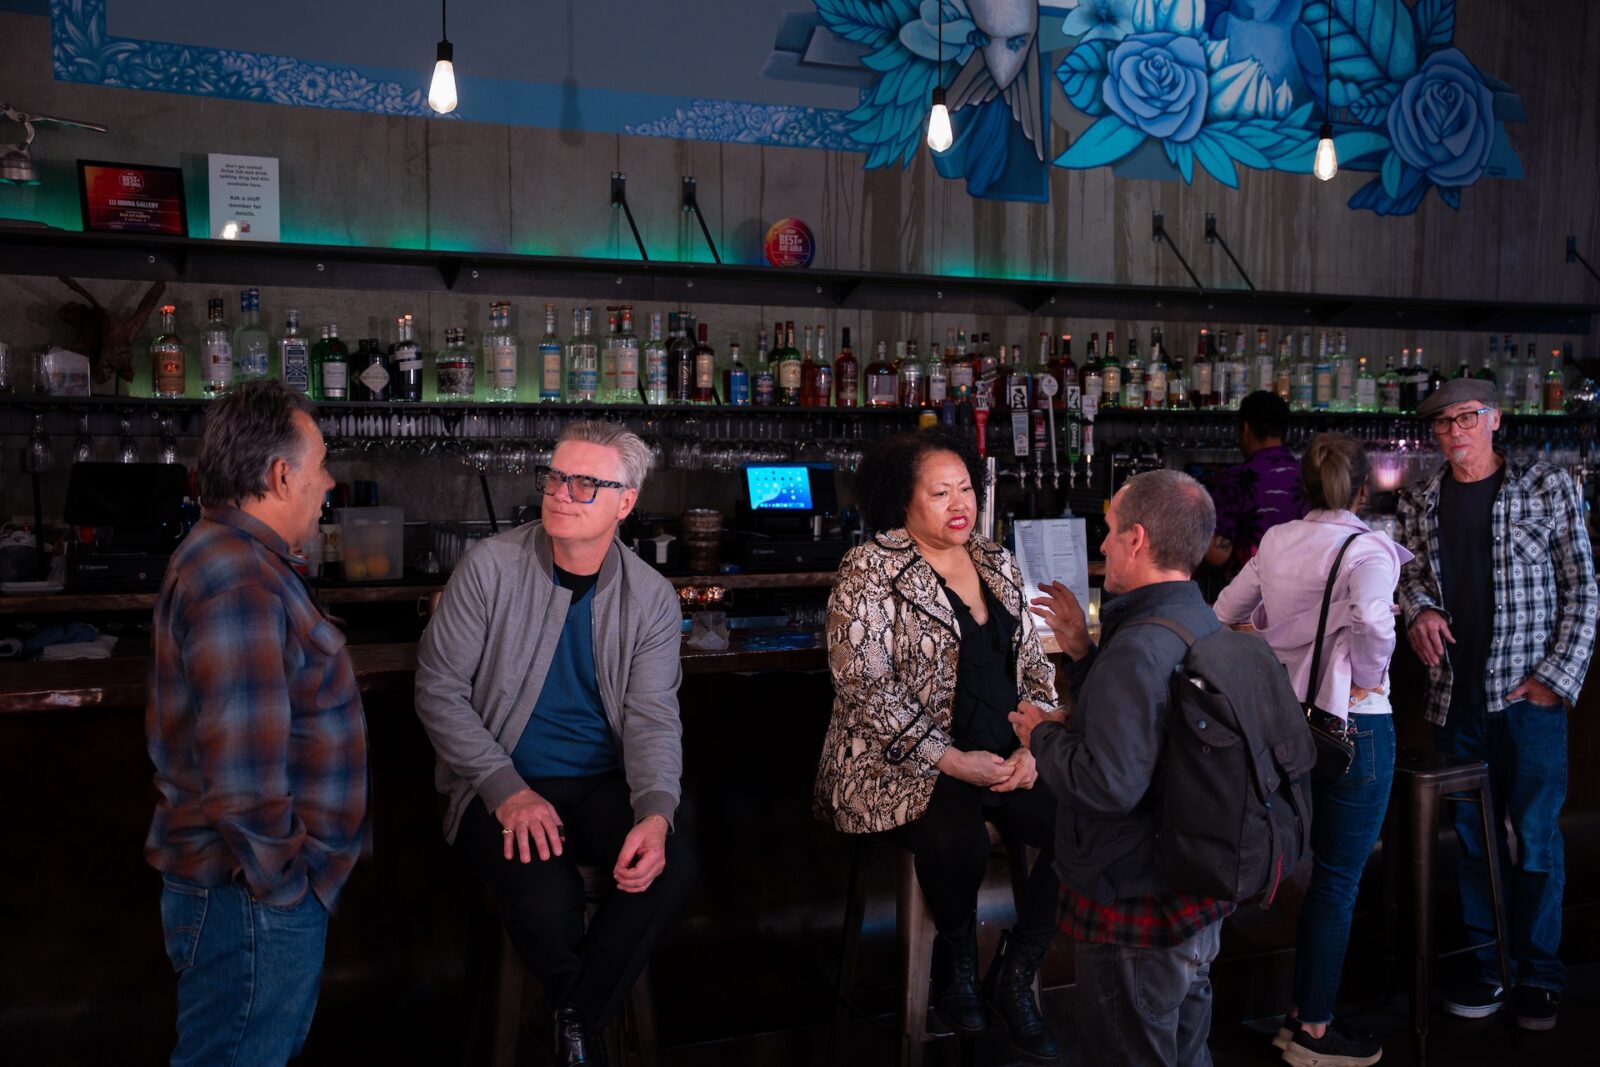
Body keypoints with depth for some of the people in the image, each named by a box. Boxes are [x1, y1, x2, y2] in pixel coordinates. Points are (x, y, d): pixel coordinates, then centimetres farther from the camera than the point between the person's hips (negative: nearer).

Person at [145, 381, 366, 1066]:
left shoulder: (238, 557, 11)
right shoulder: (239, 583, -25)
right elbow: (242, 774, -31)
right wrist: (278, 880, -18)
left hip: (269, 882, 10)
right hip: (251, 901, -10)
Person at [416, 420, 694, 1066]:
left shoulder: (651, 597, -1)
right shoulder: (490, 568, -7)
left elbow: (653, 717, -5)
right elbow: (439, 688, -7)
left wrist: (656, 813, -24)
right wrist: (508, 791, -18)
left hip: (603, 783, 2)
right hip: (503, 784, -2)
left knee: (673, 868, -25)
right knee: (545, 898, -29)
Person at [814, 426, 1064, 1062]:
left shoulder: (997, 564, 14)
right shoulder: (870, 570, -6)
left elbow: (1032, 665, 15)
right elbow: (865, 686, -14)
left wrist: (1032, 746, -3)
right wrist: (952, 760, -18)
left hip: (1005, 755, 6)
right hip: (904, 760, -6)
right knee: (958, 839, -34)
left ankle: (1014, 976, 4)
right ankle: (958, 958, 1)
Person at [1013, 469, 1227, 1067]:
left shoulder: (1140, 648, -28)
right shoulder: (1205, 626, 5)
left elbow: (1108, 786, -32)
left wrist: (1042, 736, -16)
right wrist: (1083, 654, 6)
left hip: (1135, 906, -10)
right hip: (1197, 891, 10)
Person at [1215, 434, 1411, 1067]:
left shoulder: (1277, 542, 5)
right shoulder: (1369, 550, -13)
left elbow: (1225, 613, 14)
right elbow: (1372, 617, -33)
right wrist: (1367, 681, -18)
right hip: (1354, 724, -6)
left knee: (1326, 872, 20)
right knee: (1339, 879, 5)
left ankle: (1301, 1013, 29)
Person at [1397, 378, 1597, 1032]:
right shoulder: (1420, 504, 8)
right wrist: (1420, 607, -8)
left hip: (1529, 696, -3)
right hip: (1455, 697, 3)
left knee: (1536, 839, 4)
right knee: (1473, 837, 11)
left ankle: (1538, 977, 19)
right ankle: (1487, 969, 23)